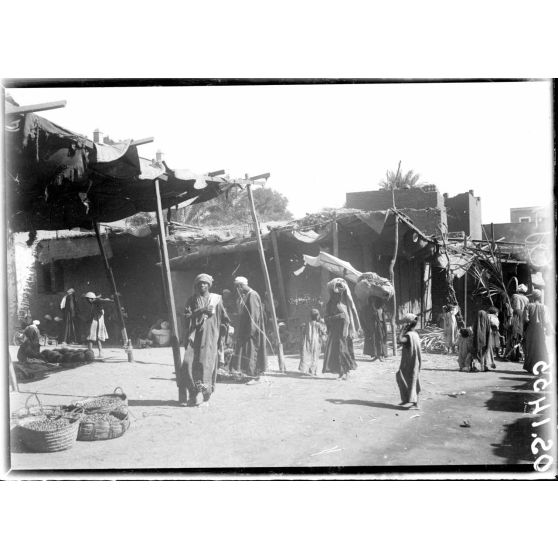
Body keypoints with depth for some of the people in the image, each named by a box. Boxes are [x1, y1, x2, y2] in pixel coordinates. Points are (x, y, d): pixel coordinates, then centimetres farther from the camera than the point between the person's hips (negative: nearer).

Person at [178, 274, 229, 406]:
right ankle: (187, 395, -5)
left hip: (210, 336, -1)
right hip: (194, 335, 1)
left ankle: (203, 395, -6)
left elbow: (224, 319, 11)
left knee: (206, 363, -10)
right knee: (189, 362, -10)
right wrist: (201, 310, -13)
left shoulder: (216, 299, 10)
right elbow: (187, 315, 0)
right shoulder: (192, 300, 13)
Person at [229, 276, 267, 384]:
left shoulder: (252, 295, -16)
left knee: (251, 351, -6)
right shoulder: (243, 296, 12)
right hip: (243, 329, 10)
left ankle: (255, 376, 1)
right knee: (242, 350, 10)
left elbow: (254, 314, -20)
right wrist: (237, 328, 18)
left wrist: (252, 329, -23)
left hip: (251, 328, -10)